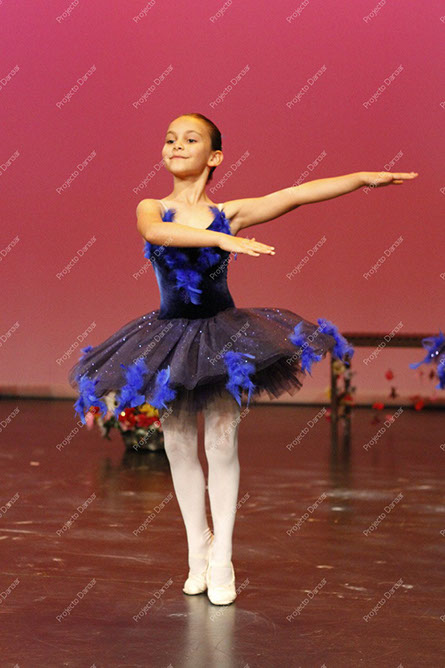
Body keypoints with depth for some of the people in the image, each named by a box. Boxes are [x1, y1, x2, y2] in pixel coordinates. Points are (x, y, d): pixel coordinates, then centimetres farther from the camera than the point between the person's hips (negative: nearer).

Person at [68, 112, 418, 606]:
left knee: (221, 442, -4)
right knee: (179, 444, 5)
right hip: (170, 336, 1)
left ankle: (221, 560, 6)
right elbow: (156, 232, -25)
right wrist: (221, 239, -39)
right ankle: (198, 550, 20)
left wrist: (364, 177, -15)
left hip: (222, 333, -1)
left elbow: (294, 195, -8)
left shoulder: (228, 213, 0)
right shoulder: (150, 209, -1)